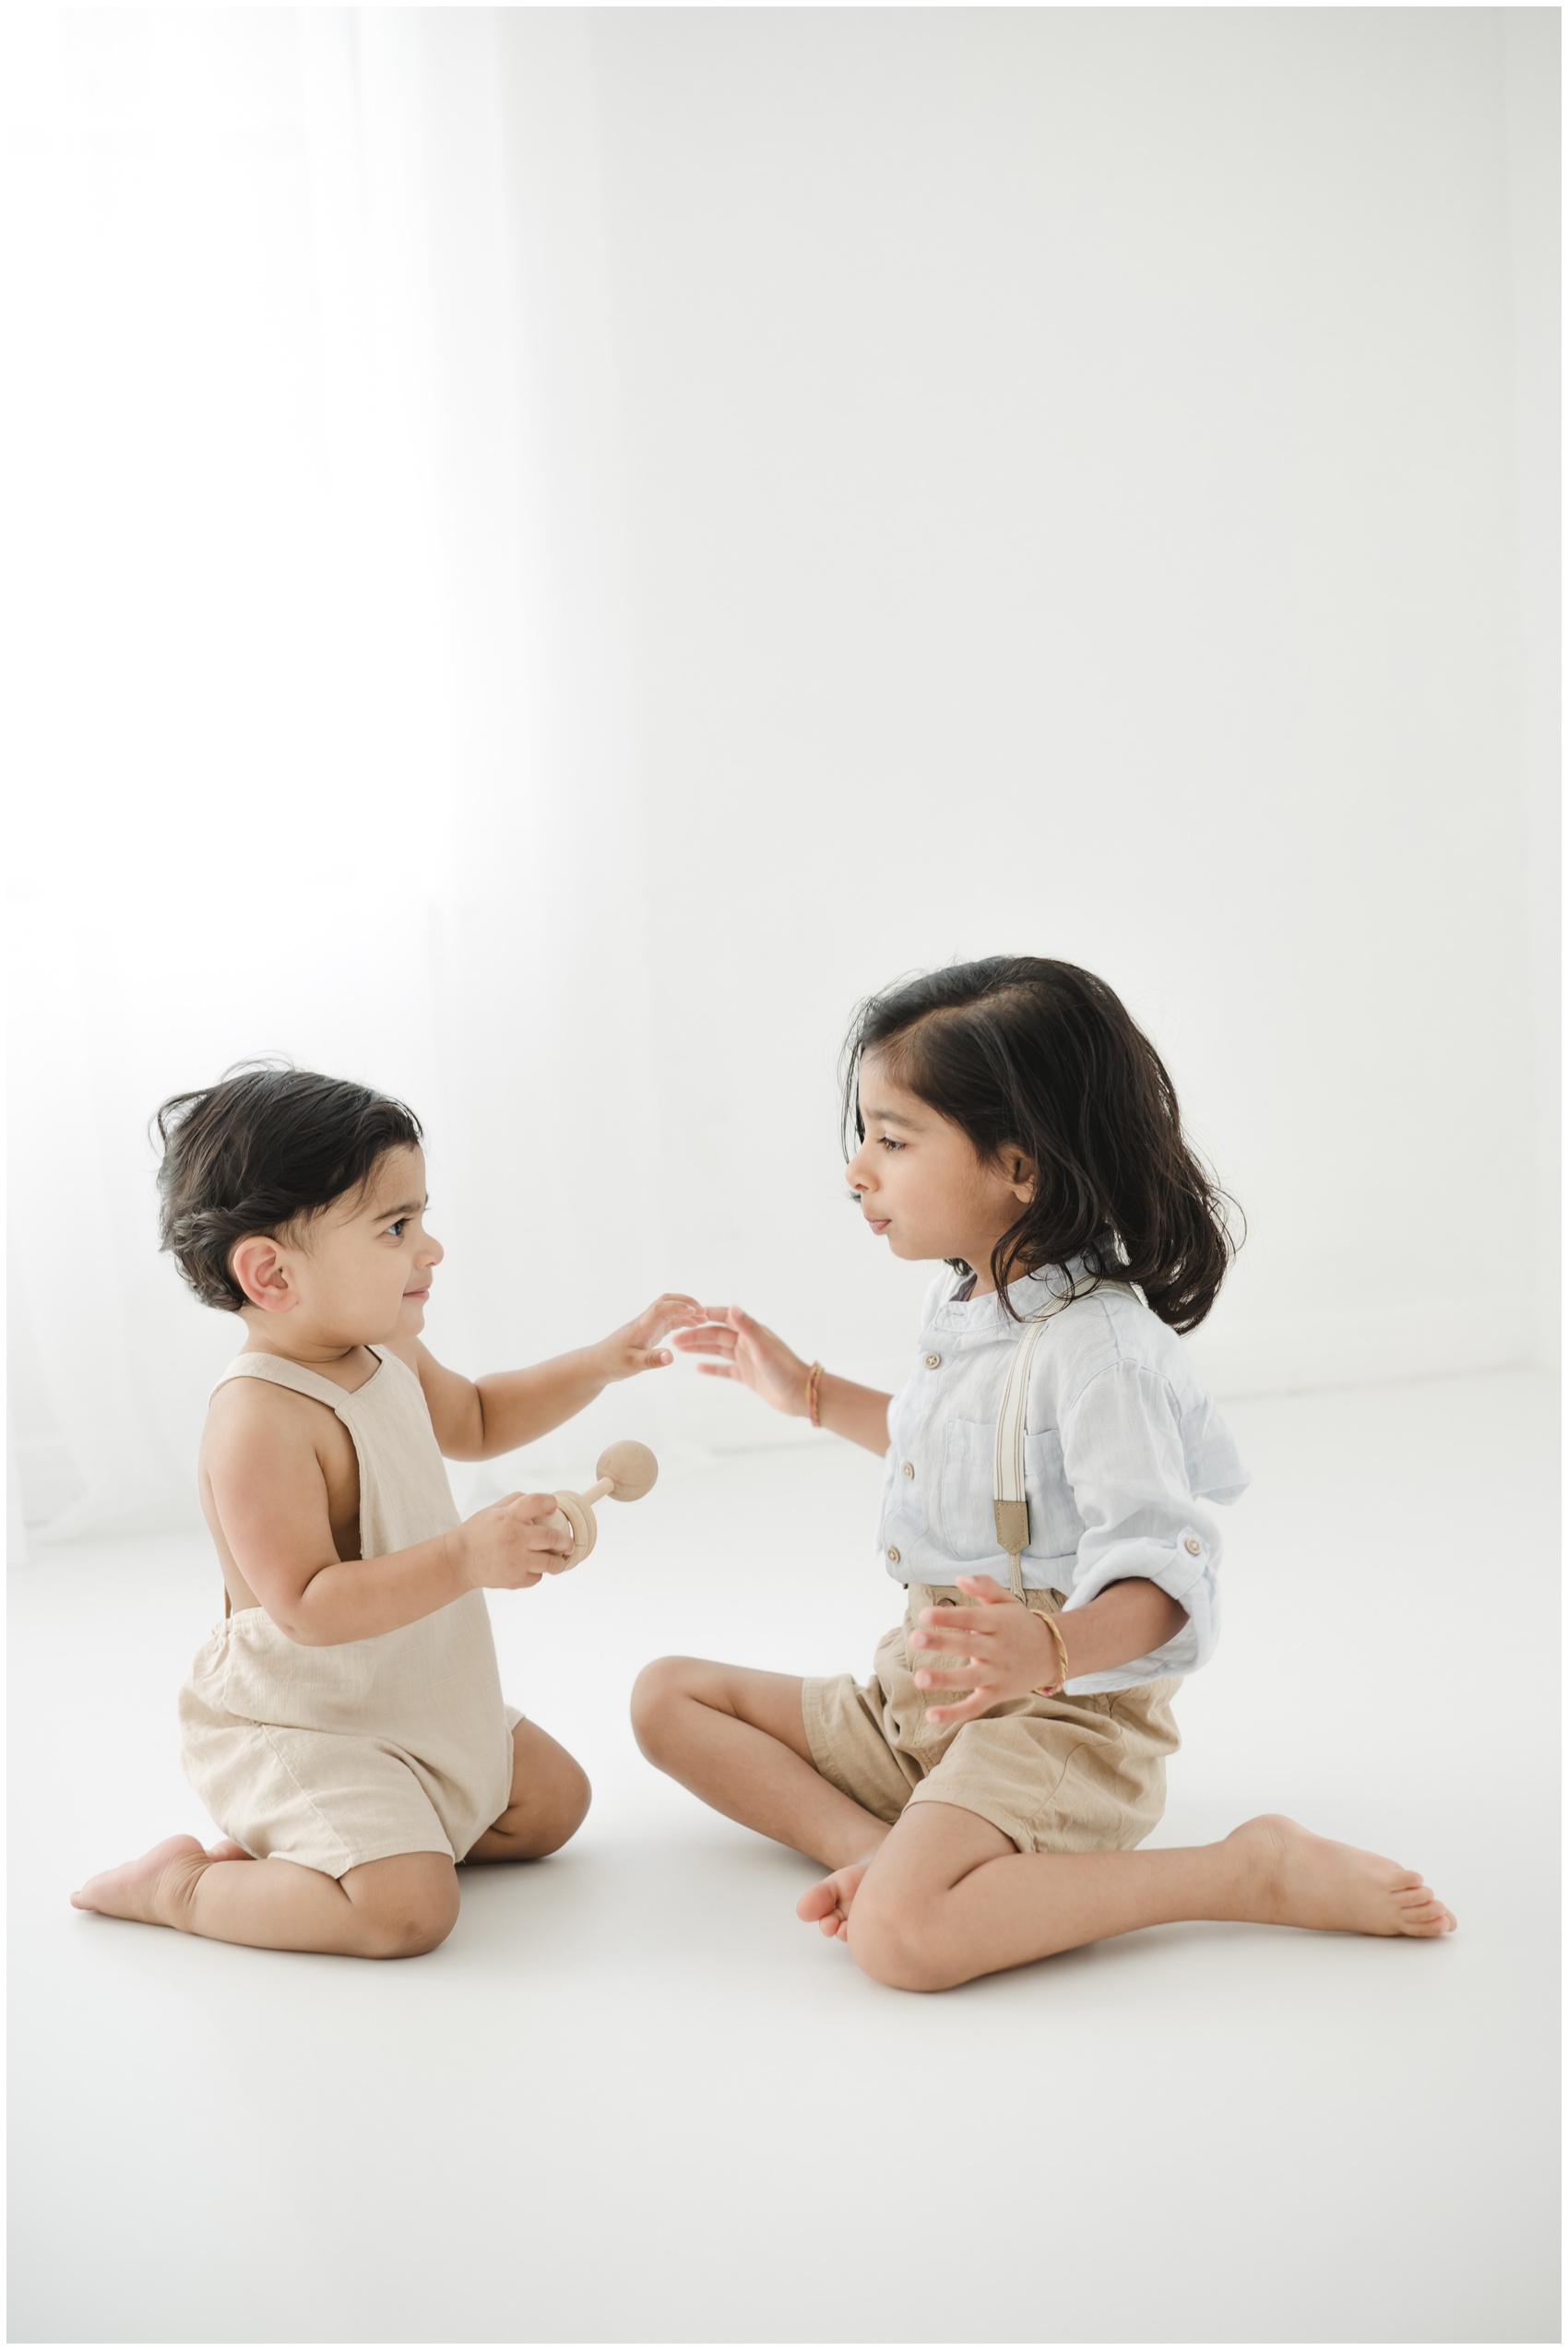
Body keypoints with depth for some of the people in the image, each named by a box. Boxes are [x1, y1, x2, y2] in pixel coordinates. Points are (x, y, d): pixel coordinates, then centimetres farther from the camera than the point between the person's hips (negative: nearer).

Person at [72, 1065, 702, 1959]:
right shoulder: (260, 1419, -29)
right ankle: (180, 1885, -2)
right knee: (406, 1910, -24)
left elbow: (474, 1420, 23)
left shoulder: (388, 1357, 1)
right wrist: (464, 1558, -38)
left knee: (553, 1803, 16)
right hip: (300, 1730, -10)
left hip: (424, 1706, 10)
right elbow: (308, 1606, -31)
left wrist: (601, 1363, 12)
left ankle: (278, 1845, 15)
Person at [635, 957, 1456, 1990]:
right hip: (919, 1699, 10)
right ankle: (871, 1846, -14)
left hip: (1058, 1717, -10)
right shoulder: (964, 1301, 7)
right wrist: (809, 1391, 31)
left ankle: (1256, 1869, -18)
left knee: (900, 1934, -34)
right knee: (669, 1694, 8)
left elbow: (1165, 1578, -29)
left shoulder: (1097, 1345, -23)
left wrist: (1048, 1651, -49)